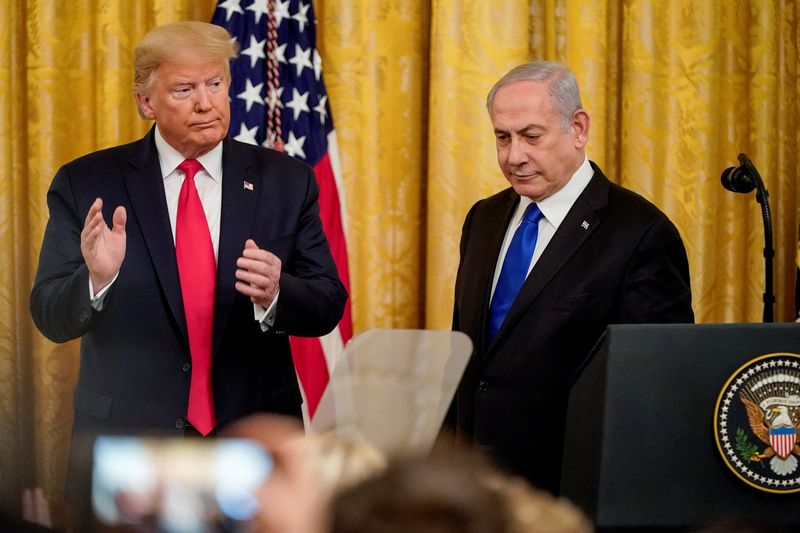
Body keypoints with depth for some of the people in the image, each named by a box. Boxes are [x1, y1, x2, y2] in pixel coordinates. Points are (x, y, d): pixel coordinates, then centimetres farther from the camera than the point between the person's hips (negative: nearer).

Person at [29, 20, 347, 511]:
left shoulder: (285, 181, 1)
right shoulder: (87, 185, -3)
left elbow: (328, 306, -2)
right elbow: (51, 318, -6)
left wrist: (274, 293, -24)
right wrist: (96, 279, -27)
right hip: (127, 447, -1)